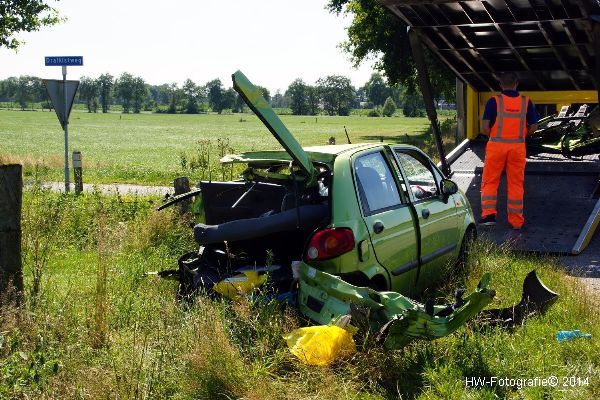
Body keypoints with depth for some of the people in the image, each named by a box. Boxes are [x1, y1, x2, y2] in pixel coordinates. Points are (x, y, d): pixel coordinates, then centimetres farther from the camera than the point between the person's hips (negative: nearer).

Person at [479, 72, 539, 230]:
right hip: (518, 146, 2)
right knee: (516, 184, 9)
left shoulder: (494, 101, -5)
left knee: (490, 181, 7)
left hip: (496, 146, -2)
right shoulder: (526, 102, 2)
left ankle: (489, 213, -6)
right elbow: (534, 126, 2)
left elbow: (485, 127, -10)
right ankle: (516, 220, 13)